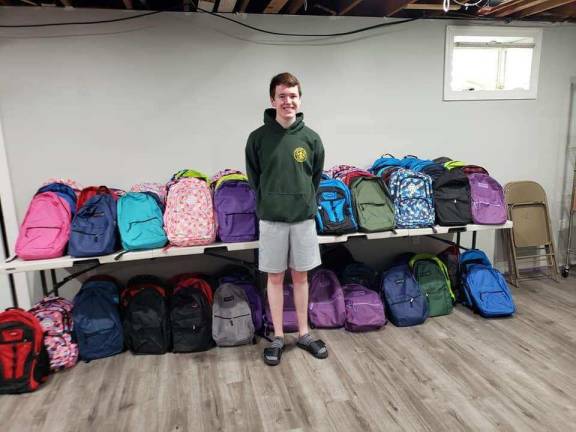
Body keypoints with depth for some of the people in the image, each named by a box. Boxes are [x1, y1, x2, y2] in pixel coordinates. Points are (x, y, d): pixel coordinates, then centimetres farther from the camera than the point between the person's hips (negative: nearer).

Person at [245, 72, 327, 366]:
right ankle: (277, 337, 23)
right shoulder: (259, 137, -4)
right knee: (275, 278, 9)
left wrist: (307, 202, 4)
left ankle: (304, 333, 27)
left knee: (301, 276, 12)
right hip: (272, 219, -1)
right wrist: (266, 205, 3)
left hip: (304, 218, 1)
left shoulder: (310, 138, 0)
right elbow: (253, 178, 4)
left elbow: (317, 177, 9)